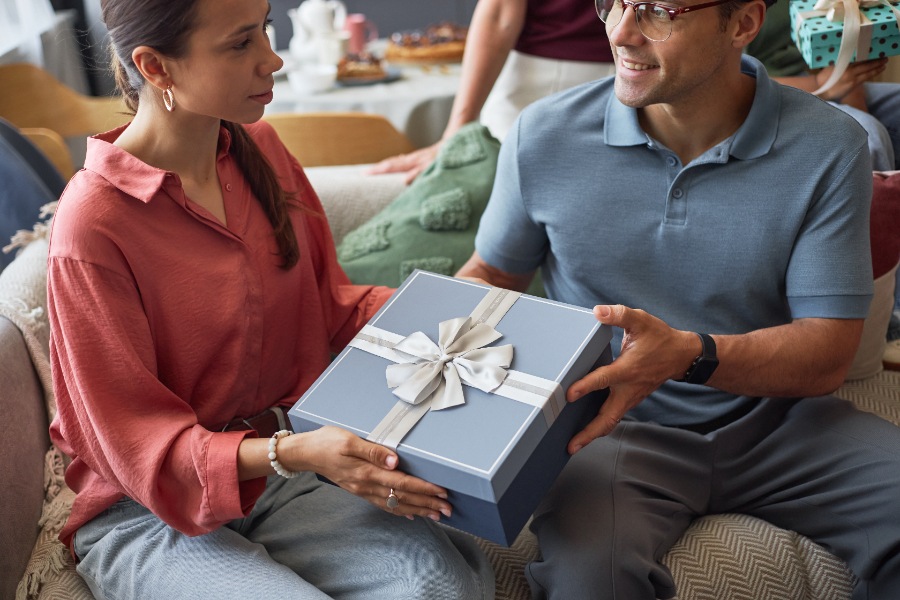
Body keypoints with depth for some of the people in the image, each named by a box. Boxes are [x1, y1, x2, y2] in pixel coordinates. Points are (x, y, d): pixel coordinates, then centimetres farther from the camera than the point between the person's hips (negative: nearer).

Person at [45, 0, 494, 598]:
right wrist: (292, 453, -30)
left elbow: (329, 299, 12)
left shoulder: (259, 148, 1)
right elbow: (134, 442, -15)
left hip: (283, 460, 4)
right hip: (149, 515, -4)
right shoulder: (93, 225, -19)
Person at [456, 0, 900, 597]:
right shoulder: (545, 134, -4)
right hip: (617, 427, -2)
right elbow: (491, 273, 11)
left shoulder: (827, 148, -7)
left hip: (774, 421, 3)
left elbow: (827, 355, -9)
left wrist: (690, 354, -28)